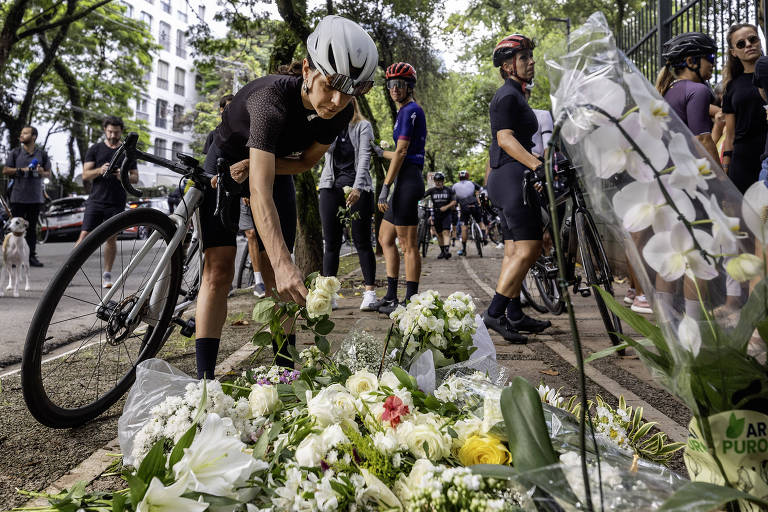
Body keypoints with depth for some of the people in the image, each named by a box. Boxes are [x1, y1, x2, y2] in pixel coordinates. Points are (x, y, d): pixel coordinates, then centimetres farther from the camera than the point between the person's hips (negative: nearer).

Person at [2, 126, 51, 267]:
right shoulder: (15, 152, 6)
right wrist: (21, 170, -10)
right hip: (18, 196, -1)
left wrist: (42, 172, -11)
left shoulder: (42, 153, 8)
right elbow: (5, 170, 5)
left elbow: (48, 173, 12)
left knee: (32, 228, 6)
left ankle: (32, 256, 10)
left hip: (35, 197, 1)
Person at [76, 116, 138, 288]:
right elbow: (85, 175, 3)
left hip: (116, 203, 1)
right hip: (96, 201, -1)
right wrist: (100, 171, -18)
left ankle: (107, 275, 14)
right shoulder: (95, 149, 8)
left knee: (111, 239, 4)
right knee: (84, 236, -7)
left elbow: (135, 177, 9)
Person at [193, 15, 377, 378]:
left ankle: (286, 373, 6)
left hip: (276, 165, 4)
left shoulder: (341, 113, -21)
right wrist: (284, 263, -58)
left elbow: (306, 162, -6)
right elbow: (260, 191, -48)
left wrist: (254, 165, -24)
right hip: (227, 162, -4)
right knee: (218, 271, -13)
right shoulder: (273, 97, -39)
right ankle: (204, 380, -9)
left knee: (277, 279, -1)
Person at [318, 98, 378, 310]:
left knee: (362, 241, -2)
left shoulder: (363, 126, 4)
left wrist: (357, 188, -21)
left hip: (358, 188, -3)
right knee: (331, 243, 2)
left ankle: (370, 291, 3)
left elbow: (364, 158, -8)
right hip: (331, 187, 3)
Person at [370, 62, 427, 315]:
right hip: (406, 182, 11)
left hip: (407, 182, -11)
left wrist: (385, 187, -18)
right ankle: (391, 297, 19)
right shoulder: (409, 111, 22)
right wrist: (380, 152, 40)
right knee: (385, 237, 14)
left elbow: (401, 152, -16)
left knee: (408, 245, -7)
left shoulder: (410, 110, -8)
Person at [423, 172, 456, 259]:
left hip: (446, 214, -2)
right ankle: (442, 251, 19)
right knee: (439, 234, 8)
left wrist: (446, 207, -16)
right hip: (436, 215, 2)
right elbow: (422, 196, -9)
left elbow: (454, 201, 0)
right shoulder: (432, 190, 2)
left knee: (446, 232, -15)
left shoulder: (449, 190, 1)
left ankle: (447, 250, -25)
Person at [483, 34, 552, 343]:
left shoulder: (514, 94, 23)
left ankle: (514, 316, 13)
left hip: (508, 179, 10)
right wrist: (537, 165, -31)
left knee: (514, 250, 9)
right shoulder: (508, 95, -8)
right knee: (529, 248, -14)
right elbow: (505, 138, -21)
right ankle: (495, 313, -13)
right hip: (513, 178, -10)